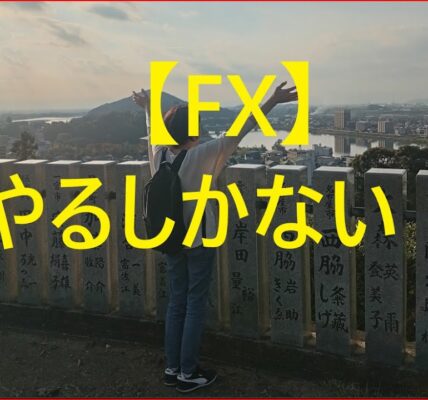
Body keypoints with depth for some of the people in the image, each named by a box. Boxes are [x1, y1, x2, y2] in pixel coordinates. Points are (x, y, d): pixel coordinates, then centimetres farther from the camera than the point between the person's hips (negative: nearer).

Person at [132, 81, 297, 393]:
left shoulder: (158, 154, -4)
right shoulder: (201, 156, -20)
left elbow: (153, 129, 17)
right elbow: (238, 132, -20)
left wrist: (148, 106, 38)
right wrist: (273, 101, -18)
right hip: (199, 240, -6)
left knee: (177, 303, 15)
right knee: (196, 306, 4)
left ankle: (172, 368, 23)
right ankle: (188, 374, 12)